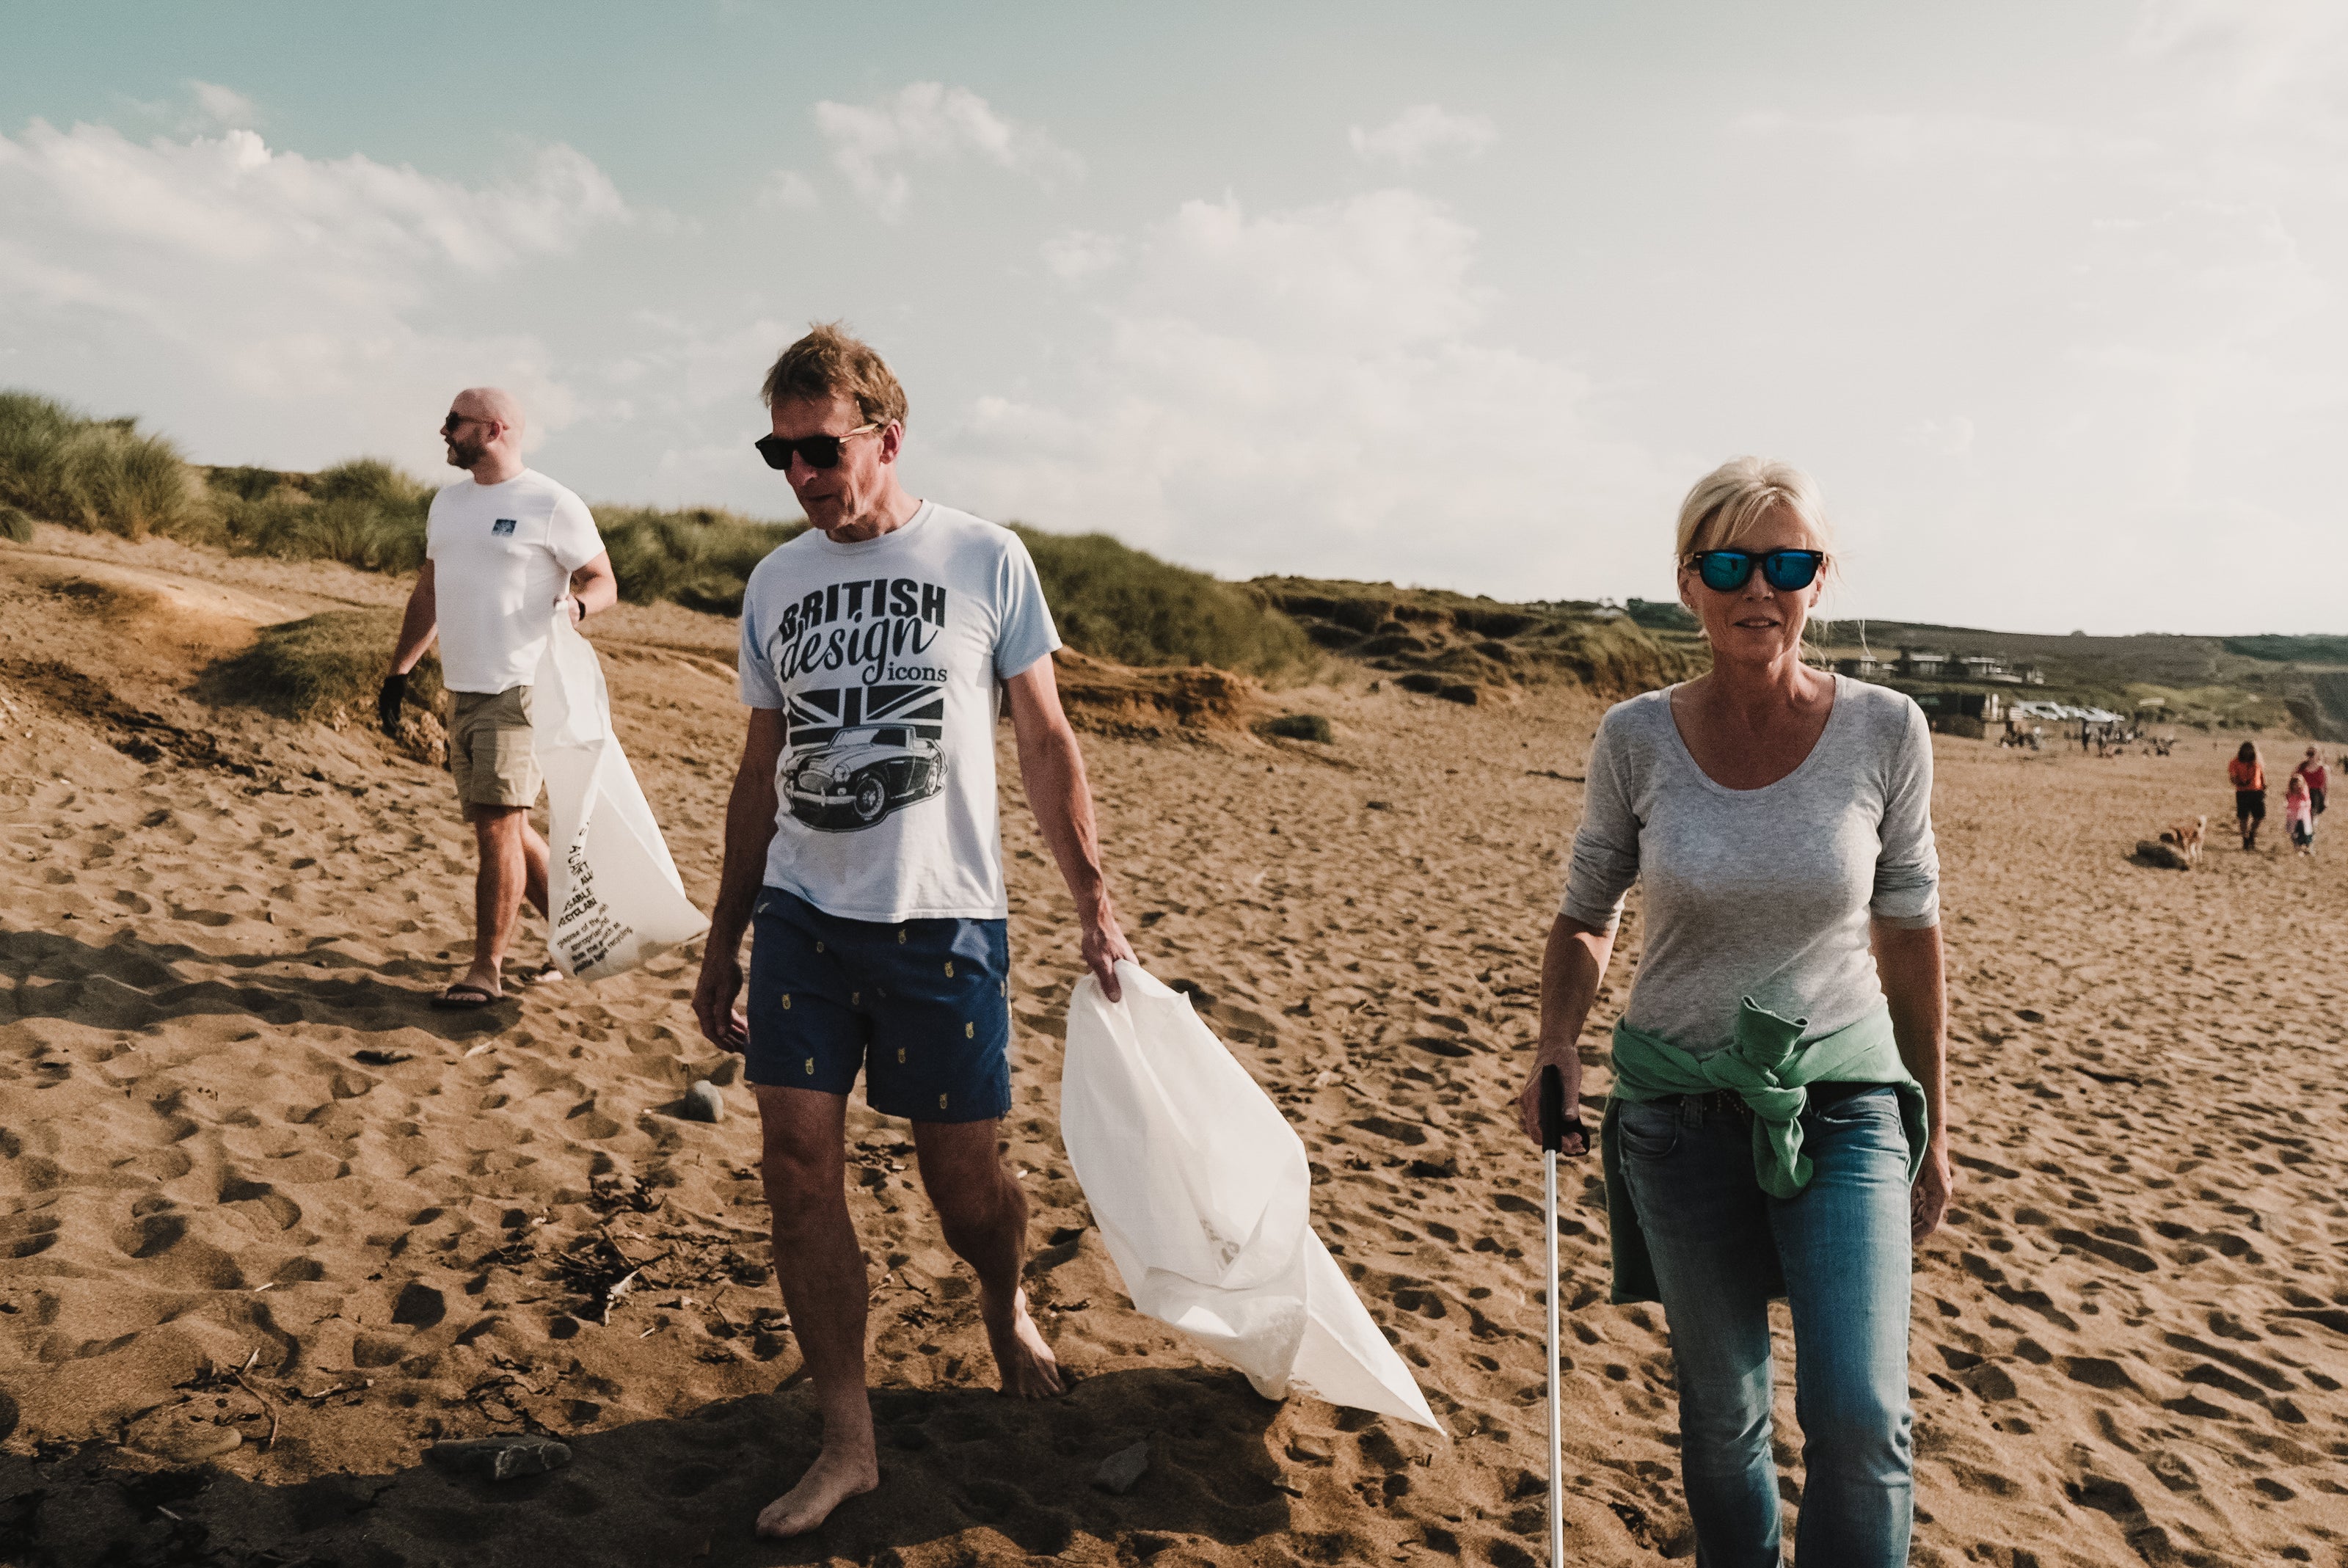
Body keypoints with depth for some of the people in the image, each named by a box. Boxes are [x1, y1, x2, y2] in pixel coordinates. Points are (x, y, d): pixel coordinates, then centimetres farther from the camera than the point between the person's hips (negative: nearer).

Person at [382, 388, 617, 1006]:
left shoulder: (552, 505, -7)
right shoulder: (448, 501, 16)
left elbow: (604, 582, -5)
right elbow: (428, 591, 22)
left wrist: (576, 602, -28)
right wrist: (399, 671, 19)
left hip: (520, 691, -8)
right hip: (461, 692, 8)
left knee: (497, 827, -8)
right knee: (504, 829, 11)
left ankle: (486, 971, 1)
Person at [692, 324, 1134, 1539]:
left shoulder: (985, 559, -2)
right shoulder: (774, 583, 10)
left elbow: (1044, 740, 2)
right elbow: (762, 768, 15)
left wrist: (1092, 897, -3)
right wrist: (725, 935, 15)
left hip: (944, 918, -3)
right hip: (802, 912, 4)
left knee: (964, 1184, 4)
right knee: (797, 1164, -3)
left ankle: (1006, 1308, 39)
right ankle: (847, 1440, 13)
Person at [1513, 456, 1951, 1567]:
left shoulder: (1883, 731, -7)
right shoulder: (1636, 739, -7)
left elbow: (1910, 937, 2)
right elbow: (1586, 918, 5)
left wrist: (1934, 1130, 7)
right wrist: (1558, 1046, -12)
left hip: (1842, 1103, 0)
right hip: (1681, 1109, 1)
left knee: (1860, 1419, -11)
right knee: (1722, 1412, 12)